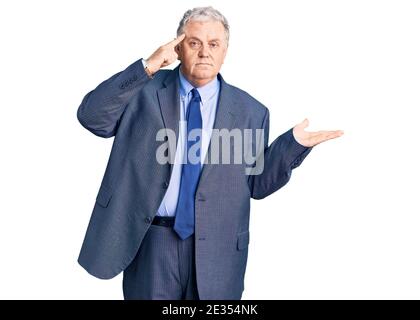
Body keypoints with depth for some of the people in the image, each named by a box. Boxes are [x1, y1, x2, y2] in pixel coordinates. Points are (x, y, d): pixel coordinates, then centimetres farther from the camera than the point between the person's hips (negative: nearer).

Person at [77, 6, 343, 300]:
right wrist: (146, 67, -19)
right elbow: (91, 116, -12)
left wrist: (294, 143, -10)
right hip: (152, 242, 0)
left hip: (218, 250, 1)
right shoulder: (146, 91, 1)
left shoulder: (251, 112, 1)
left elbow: (256, 183, 5)